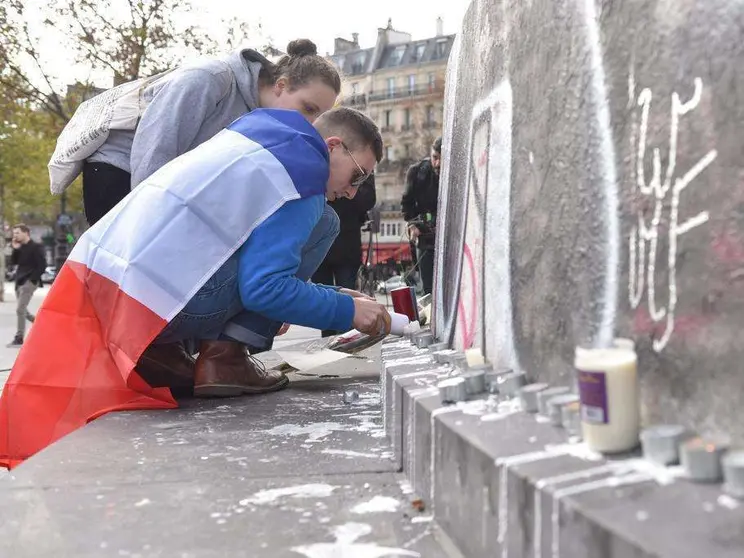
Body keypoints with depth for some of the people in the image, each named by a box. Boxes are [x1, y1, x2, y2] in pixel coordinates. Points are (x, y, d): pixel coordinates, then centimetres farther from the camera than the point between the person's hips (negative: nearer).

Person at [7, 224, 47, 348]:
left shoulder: (36, 247, -9)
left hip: (29, 282, -8)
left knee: (20, 310, -12)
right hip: (19, 282, 8)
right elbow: (13, 262, 10)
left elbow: (42, 265, -13)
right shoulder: (20, 247, 14)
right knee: (22, 310, 12)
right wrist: (15, 249, -2)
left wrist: (32, 279, -15)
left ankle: (19, 338, -6)